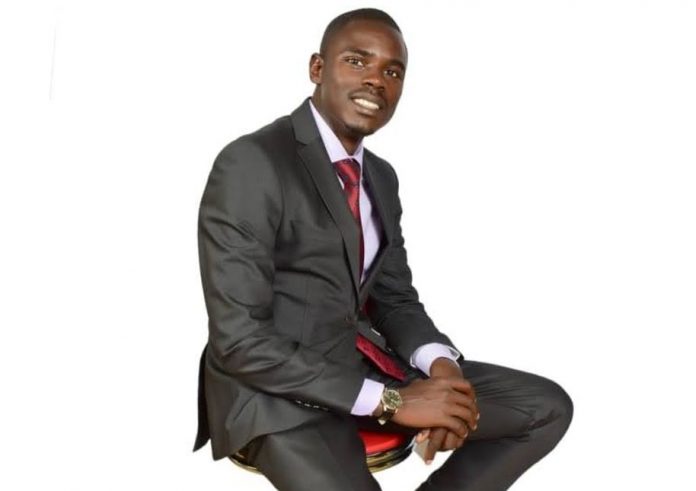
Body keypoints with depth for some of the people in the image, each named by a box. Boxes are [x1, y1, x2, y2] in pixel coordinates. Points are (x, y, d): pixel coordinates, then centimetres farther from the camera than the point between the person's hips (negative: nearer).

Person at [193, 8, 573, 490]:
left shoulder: (381, 176, 11)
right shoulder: (251, 163, -15)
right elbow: (239, 339, -20)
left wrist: (440, 364, -9)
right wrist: (389, 400, -22)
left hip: (366, 363, 8)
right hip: (279, 388, -7)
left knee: (547, 406, 1)